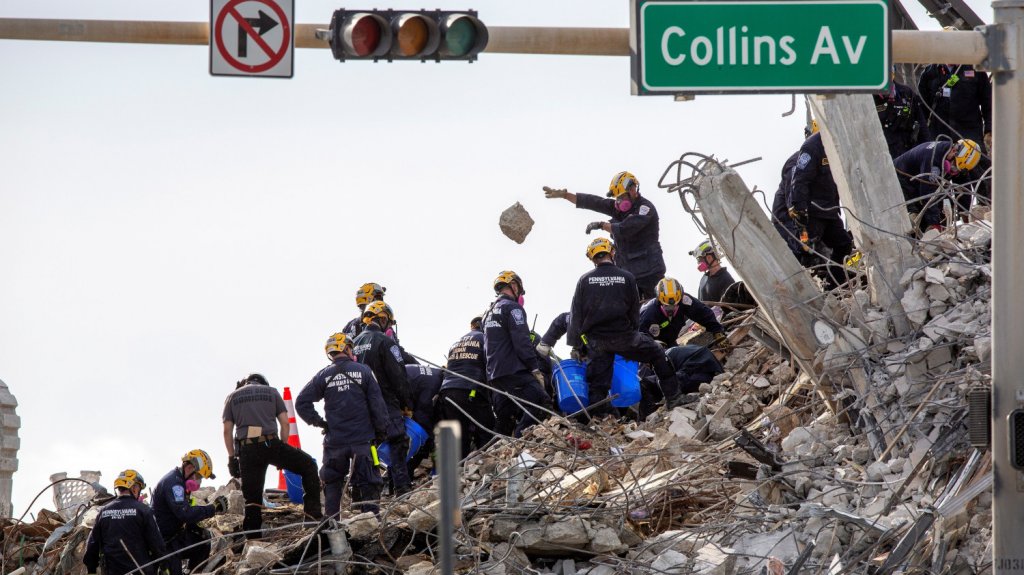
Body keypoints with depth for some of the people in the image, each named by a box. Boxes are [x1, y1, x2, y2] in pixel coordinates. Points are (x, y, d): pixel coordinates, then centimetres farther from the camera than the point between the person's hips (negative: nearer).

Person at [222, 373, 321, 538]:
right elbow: (285, 423, 9)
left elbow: (227, 430, 10)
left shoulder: (233, 396, 19)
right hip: (270, 443, -2)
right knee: (308, 465, 15)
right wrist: (282, 449, 15)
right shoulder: (271, 392, 17)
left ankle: (252, 538, 2)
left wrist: (232, 457, 13)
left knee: (252, 496, 6)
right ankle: (313, 513, 5)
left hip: (246, 449, 2)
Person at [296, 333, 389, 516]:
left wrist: (318, 422, 5)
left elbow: (301, 402, -2)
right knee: (367, 482, 4)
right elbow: (377, 403, -3)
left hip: (335, 440, 1)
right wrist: (381, 430, 7)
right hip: (363, 438, -1)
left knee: (332, 483, 12)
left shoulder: (323, 376, 0)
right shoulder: (363, 372, -3)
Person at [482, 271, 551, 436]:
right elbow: (522, 342, -13)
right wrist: (535, 369, -12)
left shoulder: (489, 312, 24)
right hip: (514, 371, -10)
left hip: (494, 375, 10)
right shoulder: (512, 308, -5)